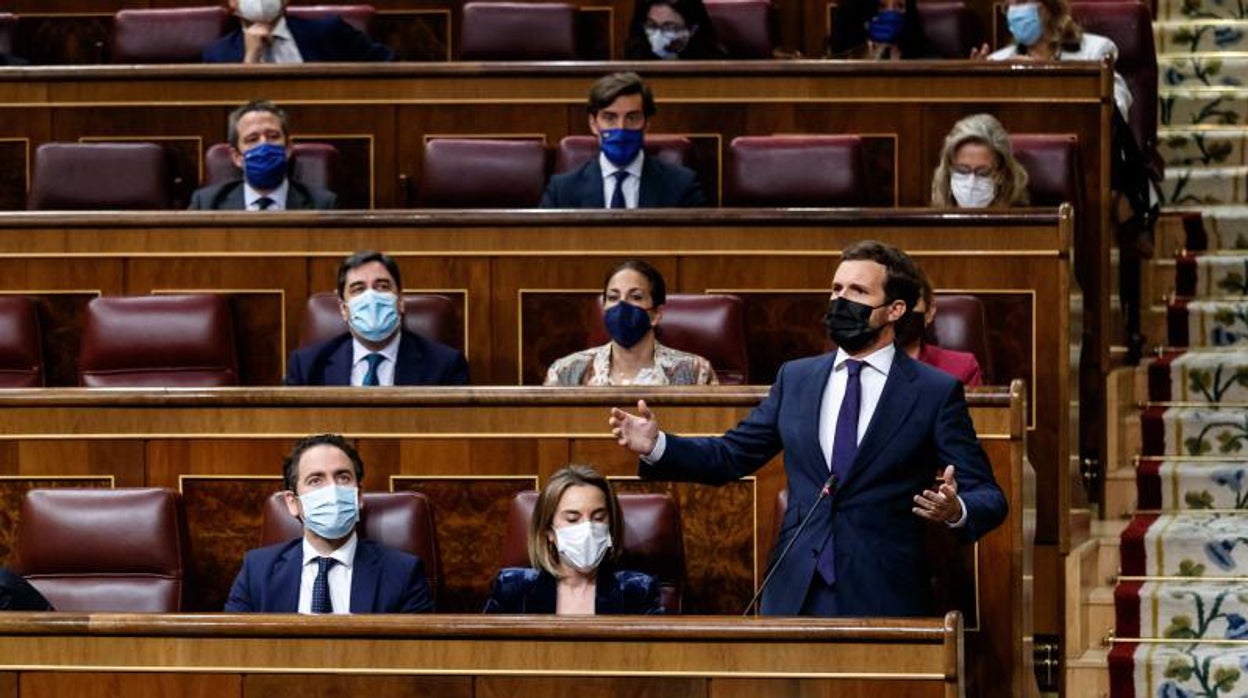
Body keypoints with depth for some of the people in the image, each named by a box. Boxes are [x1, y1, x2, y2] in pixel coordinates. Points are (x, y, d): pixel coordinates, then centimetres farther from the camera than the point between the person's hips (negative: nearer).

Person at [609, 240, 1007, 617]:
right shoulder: (796, 379, 13)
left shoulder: (936, 392, 0)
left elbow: (988, 497, -2)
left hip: (883, 598, -3)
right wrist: (656, 446, 0)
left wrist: (956, 511, -25)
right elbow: (728, 456, 16)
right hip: (795, 594, 3)